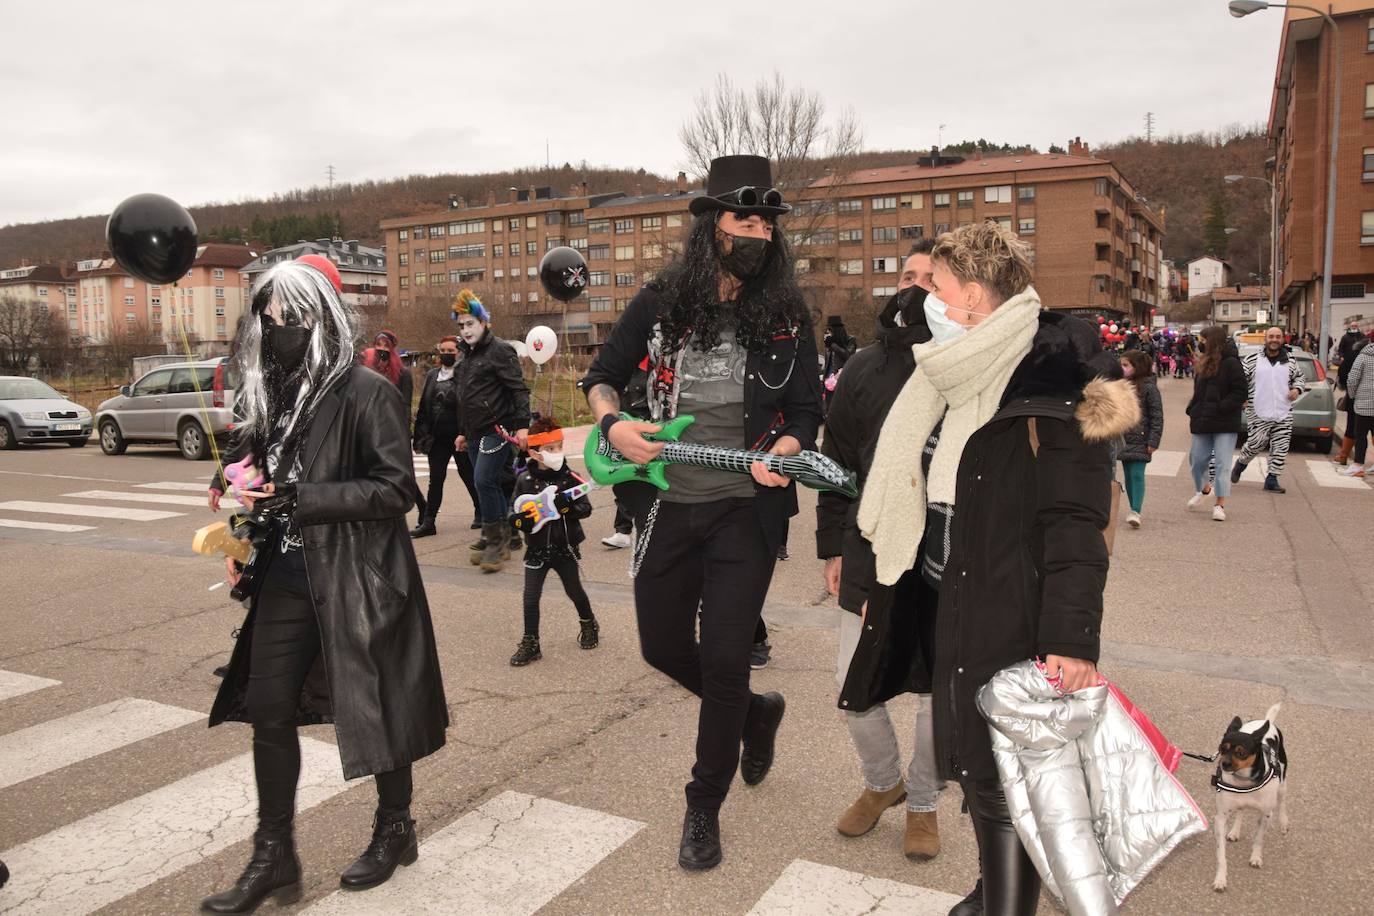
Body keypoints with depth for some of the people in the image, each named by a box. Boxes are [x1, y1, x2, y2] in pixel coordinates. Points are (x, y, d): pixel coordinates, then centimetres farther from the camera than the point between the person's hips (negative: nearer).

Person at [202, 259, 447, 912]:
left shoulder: (366, 393, -13)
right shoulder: (268, 393, 9)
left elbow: (395, 489, -18)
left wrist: (298, 498, -22)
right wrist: (243, 488, 1)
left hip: (358, 582, -7)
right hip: (287, 581, 7)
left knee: (374, 708, 8)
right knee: (268, 712, 10)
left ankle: (395, 829, 31)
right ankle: (273, 857, 26)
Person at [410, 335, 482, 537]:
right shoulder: (431, 376, 11)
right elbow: (424, 406, 11)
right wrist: (422, 433, 5)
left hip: (459, 435, -4)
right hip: (437, 437, 5)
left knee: (468, 475, 8)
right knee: (435, 479, 4)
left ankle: (481, 513, 25)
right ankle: (428, 522, 6)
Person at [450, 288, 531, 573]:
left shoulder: (499, 350, -7)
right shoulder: (467, 356, 18)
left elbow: (519, 389, -14)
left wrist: (522, 425, -22)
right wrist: (463, 432, 25)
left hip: (497, 430, -8)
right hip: (476, 433, 8)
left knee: (484, 481, -16)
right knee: (491, 484, 9)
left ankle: (496, 541, -8)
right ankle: (504, 538, 17)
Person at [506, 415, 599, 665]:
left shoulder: (569, 477, -9)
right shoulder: (524, 480, -6)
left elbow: (586, 508, -12)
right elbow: (514, 516, -1)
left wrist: (566, 506, -30)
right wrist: (522, 520, -23)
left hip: (565, 548, 0)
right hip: (537, 550, 1)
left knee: (575, 591, 16)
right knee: (531, 598, 1)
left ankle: (589, 625, 41)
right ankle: (530, 643, 16)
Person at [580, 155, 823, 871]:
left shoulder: (787, 315, 0)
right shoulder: (663, 301, 1)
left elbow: (806, 410, 3)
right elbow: (602, 376, 9)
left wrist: (782, 452, -18)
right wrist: (612, 423, -11)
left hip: (745, 511, -2)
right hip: (666, 505, 3)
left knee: (722, 660, -3)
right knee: (662, 646, 13)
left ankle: (704, 809, 19)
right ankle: (756, 710, 42)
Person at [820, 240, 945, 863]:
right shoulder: (864, 368, 4)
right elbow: (836, 461, 9)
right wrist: (833, 545, 6)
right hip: (870, 559, 3)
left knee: (938, 693, 13)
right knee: (854, 691, 10)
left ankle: (922, 802, 37)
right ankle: (881, 782, 39)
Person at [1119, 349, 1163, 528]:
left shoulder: (1148, 387, -8)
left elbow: (1157, 416, -7)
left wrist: (1153, 441, -12)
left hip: (1140, 439, -6)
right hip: (1123, 438, 6)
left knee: (1137, 475, -10)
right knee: (1128, 475, 10)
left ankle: (1135, 511, -12)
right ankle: (1134, 510, 19)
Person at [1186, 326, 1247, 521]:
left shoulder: (1231, 363, -11)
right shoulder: (1205, 362, 13)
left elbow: (1240, 393, -14)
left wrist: (1220, 408, -20)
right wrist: (1192, 411, 6)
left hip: (1225, 424, -7)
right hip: (1203, 423, 7)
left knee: (1222, 462, -4)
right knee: (1197, 459, 12)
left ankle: (1220, 505, 0)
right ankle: (1203, 489, 38)